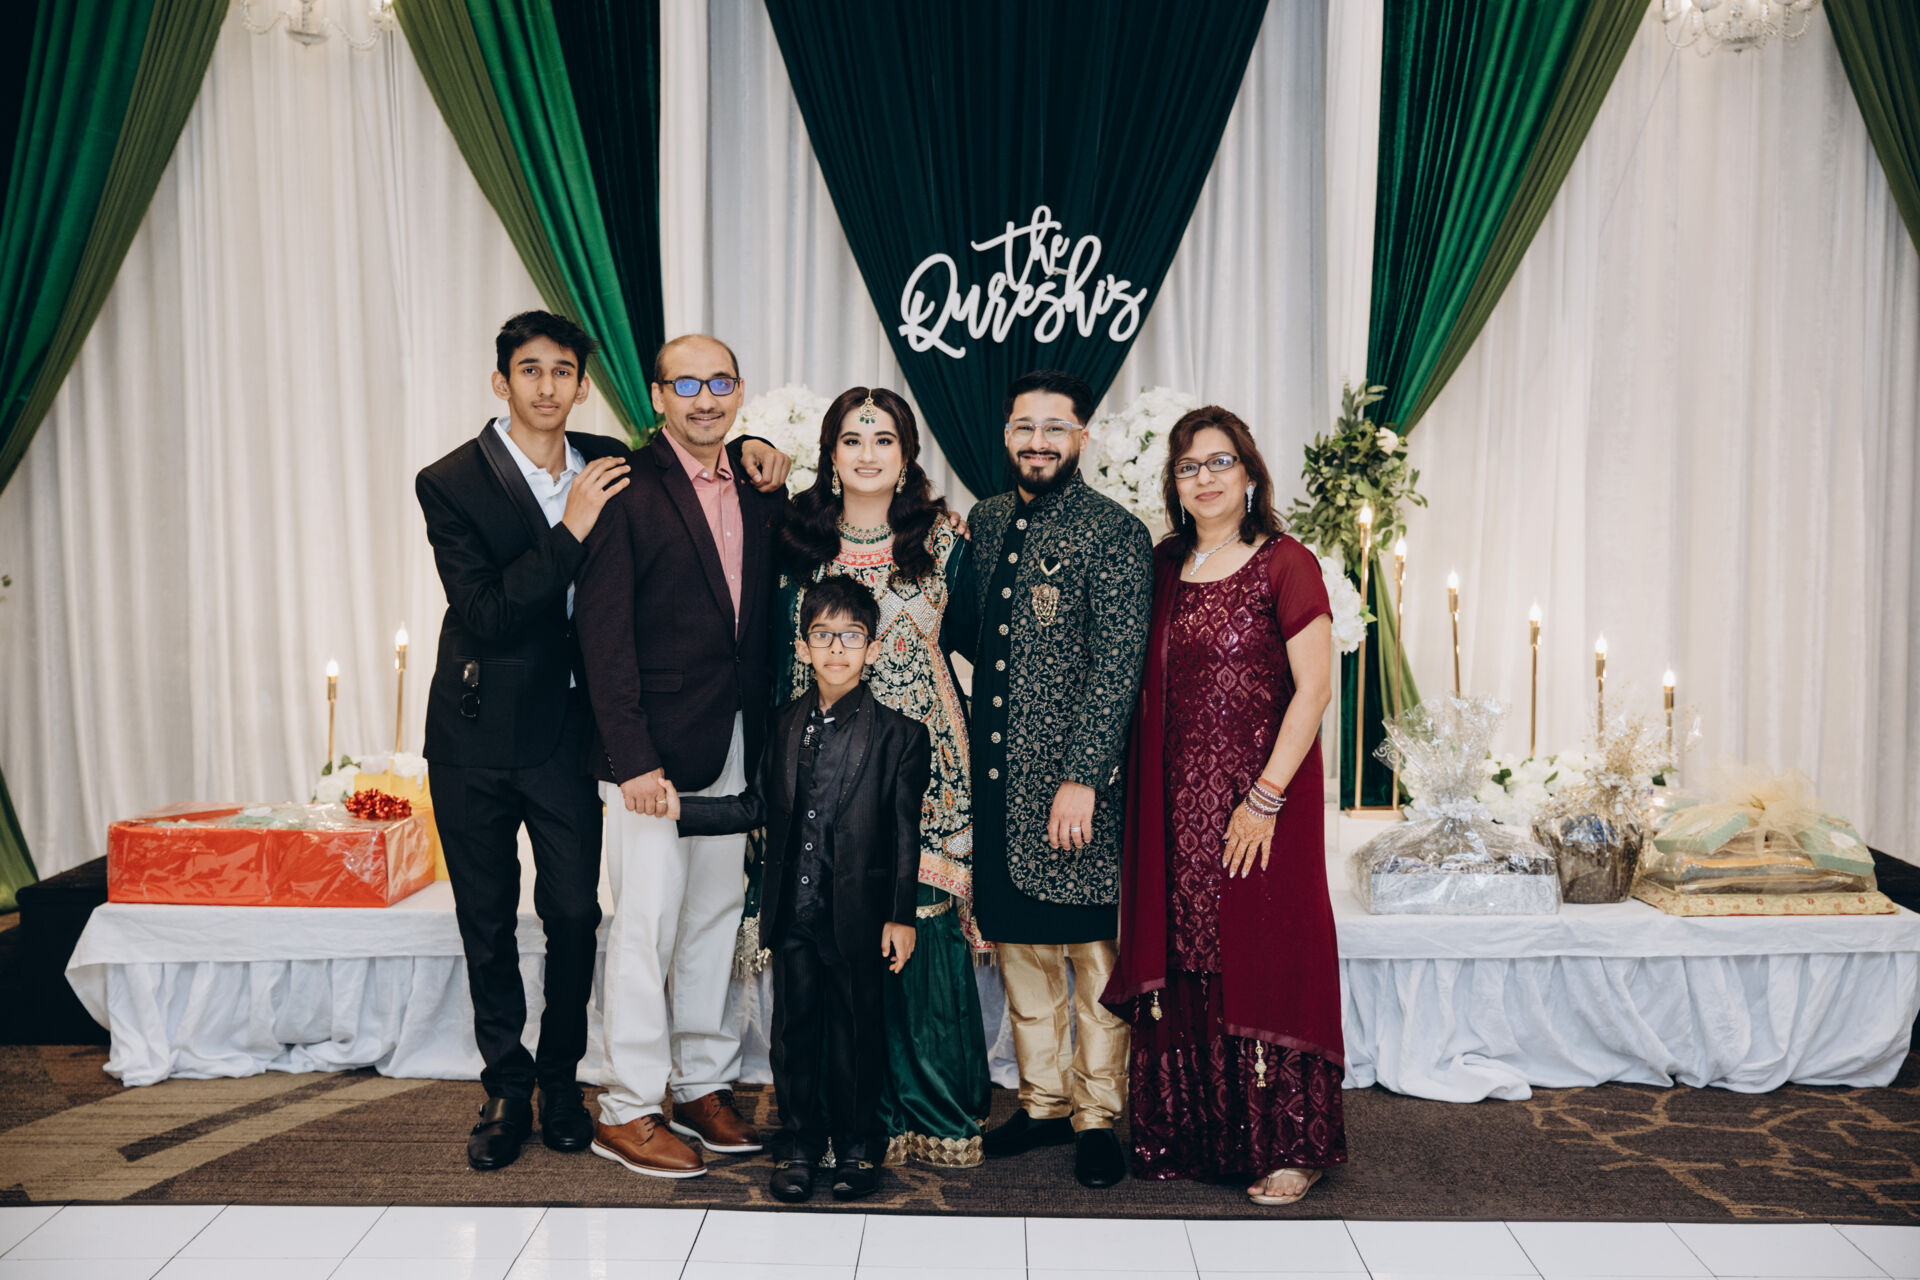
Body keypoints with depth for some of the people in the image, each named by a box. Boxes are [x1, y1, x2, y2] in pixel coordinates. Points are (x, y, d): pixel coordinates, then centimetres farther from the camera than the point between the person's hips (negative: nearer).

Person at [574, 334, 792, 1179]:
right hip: (654, 746, -6)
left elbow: (766, 610, 11)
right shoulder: (629, 489, -9)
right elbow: (604, 634, -12)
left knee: (717, 916, 14)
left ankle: (704, 1087, 27)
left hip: (737, 741, 6)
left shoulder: (760, 481, 9)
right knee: (647, 924, -1)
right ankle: (629, 1111, 13)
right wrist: (632, 756, -17)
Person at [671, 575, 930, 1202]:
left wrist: (901, 915, -7)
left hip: (858, 917, -3)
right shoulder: (787, 722, 7)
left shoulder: (898, 734, -6)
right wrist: (682, 808, 6)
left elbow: (905, 833, -5)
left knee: (856, 1031, 8)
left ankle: (857, 1146, 26)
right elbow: (760, 806, 12)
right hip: (793, 913, 4)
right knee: (794, 1029, 11)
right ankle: (798, 1145, 27)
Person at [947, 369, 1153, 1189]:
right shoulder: (986, 522, 12)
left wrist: (1081, 777, -19)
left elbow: (1116, 666, -14)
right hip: (999, 778, 6)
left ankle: (1097, 1116, 18)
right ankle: (1043, 1103, 29)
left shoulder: (1114, 535, -8)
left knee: (1093, 952, 4)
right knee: (1020, 946, 14)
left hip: (1077, 782, -6)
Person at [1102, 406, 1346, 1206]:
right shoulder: (1165, 567, 10)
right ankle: (1187, 1136, 23)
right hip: (1176, 803, 5)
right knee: (1178, 965, 9)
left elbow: (1313, 690, -11)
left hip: (1259, 796, -5)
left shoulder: (1284, 564, -6)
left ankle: (1290, 1146, 15)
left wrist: (1266, 798, -16)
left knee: (1262, 961, 1)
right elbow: (1151, 690, 15)